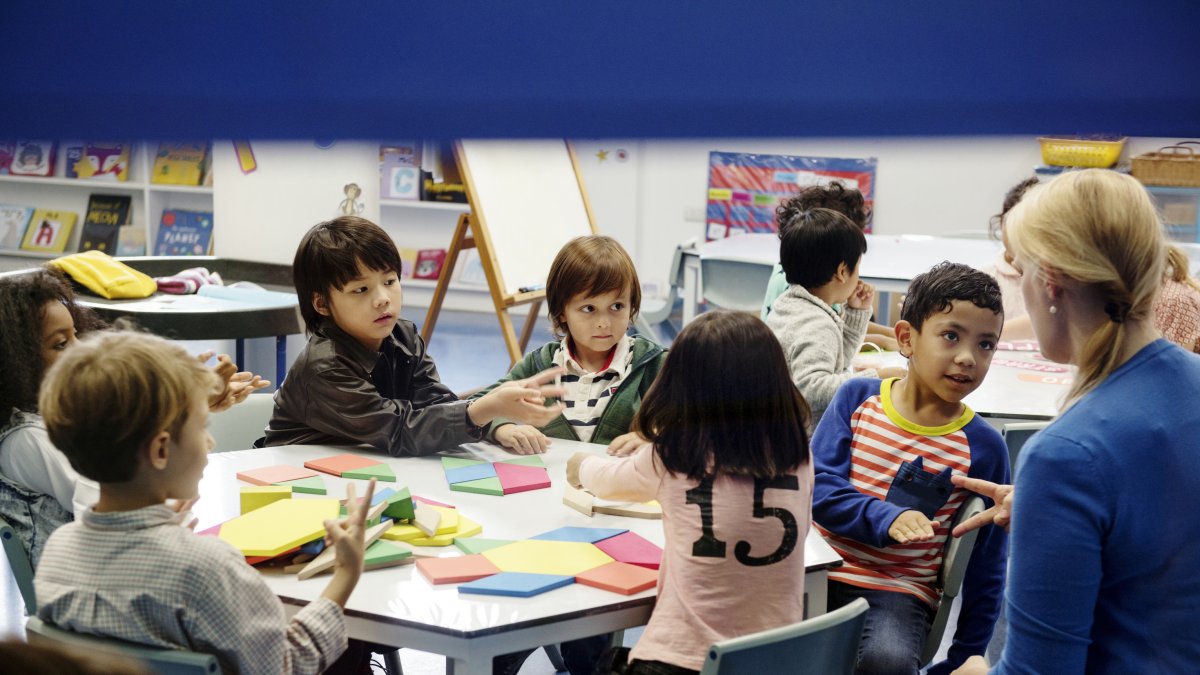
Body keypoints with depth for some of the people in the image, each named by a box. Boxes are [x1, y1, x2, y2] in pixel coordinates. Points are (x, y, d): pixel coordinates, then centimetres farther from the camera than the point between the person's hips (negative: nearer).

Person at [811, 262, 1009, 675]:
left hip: (899, 593, -1)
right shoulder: (857, 398, 2)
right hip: (818, 571, 2)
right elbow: (818, 489, -4)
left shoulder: (983, 447, -2)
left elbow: (985, 568, 5)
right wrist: (885, 517, -22)